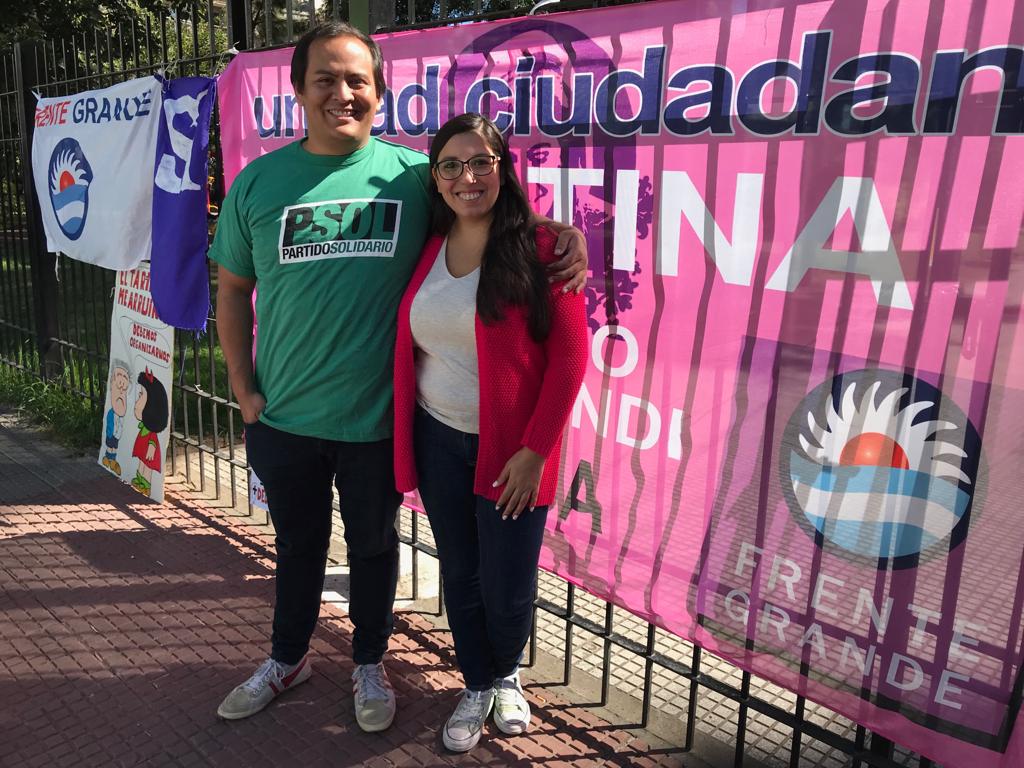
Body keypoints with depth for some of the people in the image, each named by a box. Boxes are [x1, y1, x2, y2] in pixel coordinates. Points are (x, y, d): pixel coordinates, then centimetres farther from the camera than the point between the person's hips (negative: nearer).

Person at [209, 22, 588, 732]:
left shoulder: (413, 174, -6)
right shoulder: (258, 182, -2)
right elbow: (233, 289, 6)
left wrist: (563, 232, -15)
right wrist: (244, 388, 1)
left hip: (376, 420, -1)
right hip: (283, 417, 2)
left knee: (373, 546, 18)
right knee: (297, 544, 22)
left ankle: (370, 663, 43)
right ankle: (288, 658, 47)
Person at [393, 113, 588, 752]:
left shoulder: (539, 248, -11)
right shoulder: (425, 251, 3)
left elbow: (570, 355, -12)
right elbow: (405, 348, 7)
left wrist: (535, 449, -15)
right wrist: (402, 439, 2)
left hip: (512, 450, -3)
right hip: (438, 440, 4)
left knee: (507, 590, 6)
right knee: (460, 575, 15)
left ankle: (507, 676, 39)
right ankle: (477, 687, 39)